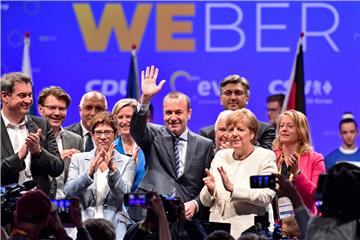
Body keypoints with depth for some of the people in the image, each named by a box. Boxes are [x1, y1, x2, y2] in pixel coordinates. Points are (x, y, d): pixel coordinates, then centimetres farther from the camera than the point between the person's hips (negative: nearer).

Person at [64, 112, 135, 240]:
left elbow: (123, 194, -4)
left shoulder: (127, 162, 10)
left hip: (114, 223, 0)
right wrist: (90, 171, -18)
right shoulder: (78, 159, 12)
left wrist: (112, 169, -20)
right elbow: (69, 192, -2)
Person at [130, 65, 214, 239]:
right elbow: (136, 128, -10)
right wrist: (145, 99, -26)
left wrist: (195, 204, -7)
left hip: (186, 216, 1)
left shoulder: (204, 145, 12)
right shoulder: (154, 136, 12)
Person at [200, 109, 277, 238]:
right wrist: (210, 189, -10)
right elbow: (206, 202, 11)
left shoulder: (266, 156, 2)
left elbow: (266, 197, -11)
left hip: (251, 231, -4)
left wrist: (233, 188, -20)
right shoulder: (221, 156, 14)